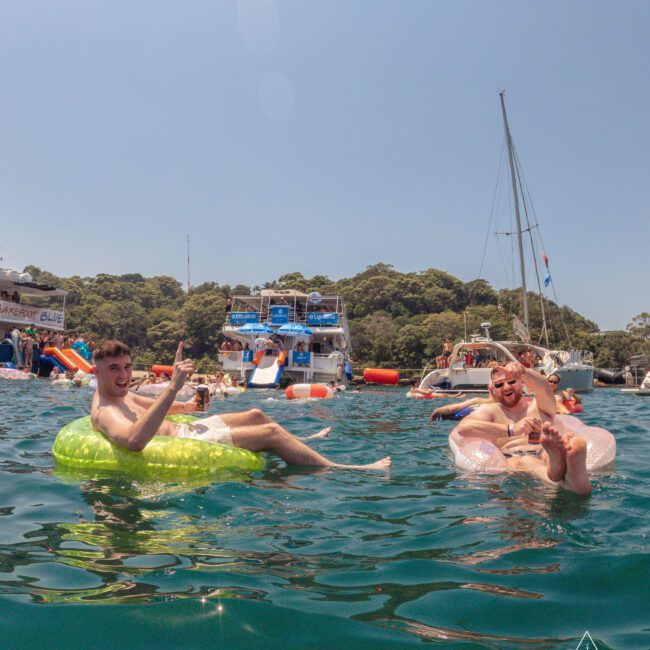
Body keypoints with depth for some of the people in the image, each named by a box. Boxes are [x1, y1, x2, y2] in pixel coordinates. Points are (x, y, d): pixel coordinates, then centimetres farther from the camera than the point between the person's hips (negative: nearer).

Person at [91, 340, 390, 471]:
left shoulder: (119, 394, 8)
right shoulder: (104, 412, -23)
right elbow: (133, 440, -48)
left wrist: (183, 406, 24)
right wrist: (173, 387, -51)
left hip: (184, 429, 11)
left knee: (256, 415, 24)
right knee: (270, 432, -13)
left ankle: (301, 441, 50)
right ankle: (337, 468, -5)